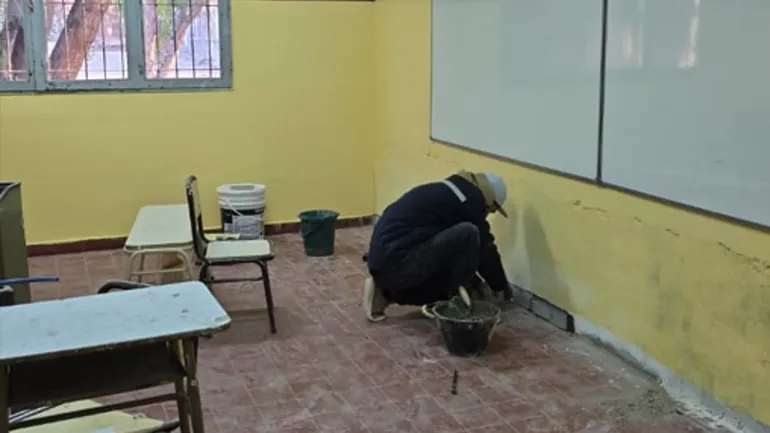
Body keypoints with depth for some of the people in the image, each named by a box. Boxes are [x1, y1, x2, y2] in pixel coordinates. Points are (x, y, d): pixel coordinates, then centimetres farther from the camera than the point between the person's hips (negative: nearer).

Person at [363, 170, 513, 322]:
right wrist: (501, 288, 16)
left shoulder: (450, 191, 23)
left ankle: (384, 294, 16)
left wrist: (475, 281, 39)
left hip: (383, 261, 10)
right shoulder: (469, 198, -5)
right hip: (397, 263, -10)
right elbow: (485, 247, 1)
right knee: (468, 234, -15)